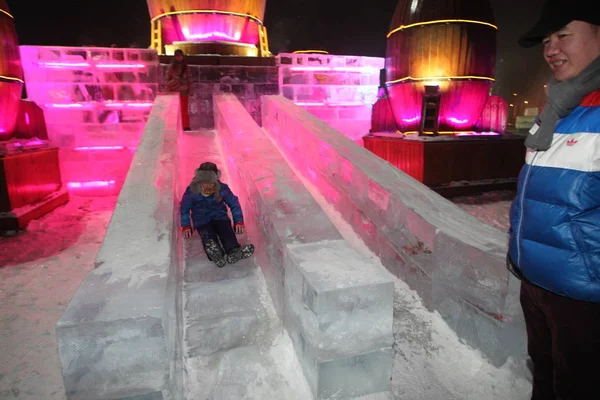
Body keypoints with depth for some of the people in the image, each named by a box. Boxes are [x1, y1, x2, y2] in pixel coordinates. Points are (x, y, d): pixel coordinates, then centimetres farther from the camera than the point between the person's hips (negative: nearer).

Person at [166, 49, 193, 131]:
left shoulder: (186, 67, 4)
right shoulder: (171, 67, 1)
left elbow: (189, 79, 3)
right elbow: (167, 79, -1)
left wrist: (190, 90, -2)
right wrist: (168, 90, -8)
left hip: (184, 92, 1)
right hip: (174, 92, 0)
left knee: (184, 110, 4)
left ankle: (186, 126, 9)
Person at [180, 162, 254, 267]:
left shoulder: (222, 189, -7)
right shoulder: (192, 191, -10)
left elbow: (234, 204, 5)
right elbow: (184, 209, 5)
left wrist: (238, 221, -3)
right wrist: (186, 226, -4)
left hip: (219, 216, 1)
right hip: (202, 220, -1)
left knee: (227, 231, -31)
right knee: (207, 235, -33)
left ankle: (233, 252, -57)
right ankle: (215, 254, -61)